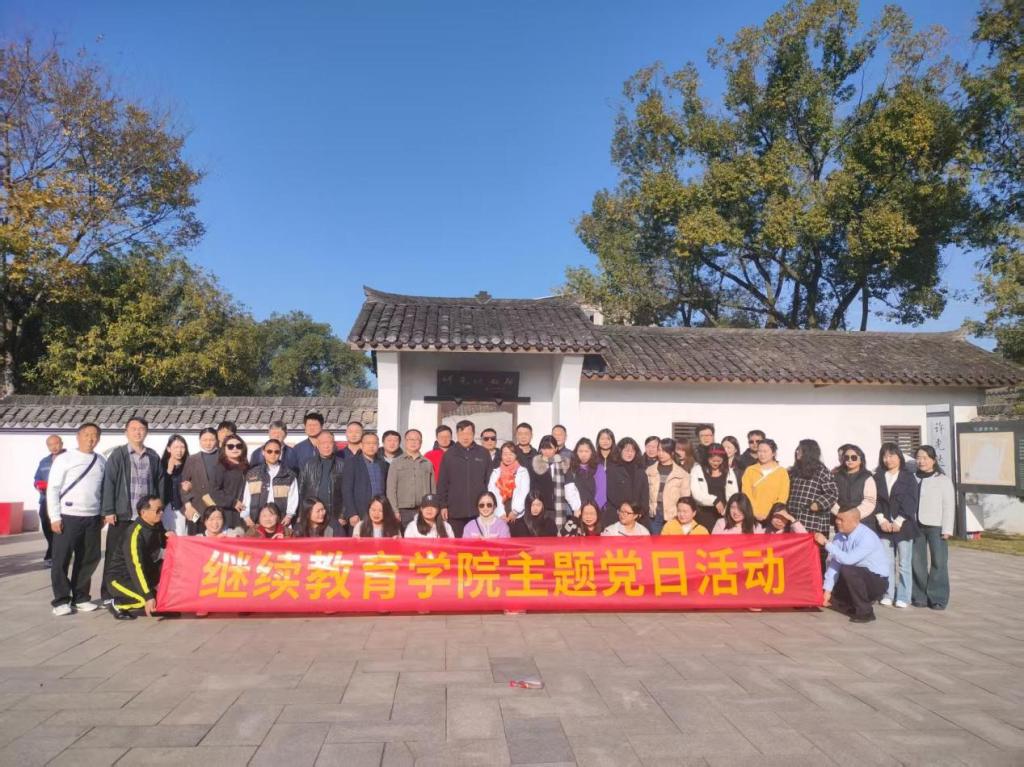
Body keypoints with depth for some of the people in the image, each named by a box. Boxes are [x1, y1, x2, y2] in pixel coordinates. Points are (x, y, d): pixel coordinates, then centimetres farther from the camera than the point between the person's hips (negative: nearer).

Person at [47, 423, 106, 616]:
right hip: (68, 516, -3)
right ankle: (61, 600, 13)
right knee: (62, 559, 2)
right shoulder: (64, 459, -3)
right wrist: (55, 517, -9)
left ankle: (81, 597, 22)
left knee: (89, 559, 8)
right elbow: (53, 489, -4)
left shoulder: (101, 462, 7)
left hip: (92, 518, 4)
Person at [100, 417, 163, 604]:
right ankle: (109, 594, 14)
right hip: (122, 514, -3)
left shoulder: (153, 456, 9)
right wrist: (108, 510, -10)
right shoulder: (117, 455, -1)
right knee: (115, 555, 5)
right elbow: (108, 483, -5)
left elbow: (160, 483, 12)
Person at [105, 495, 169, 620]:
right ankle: (118, 604, -4)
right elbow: (135, 568, -33)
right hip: (120, 578, -8)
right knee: (151, 600, -27)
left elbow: (165, 545, 17)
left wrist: (170, 538, -9)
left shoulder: (157, 526, -3)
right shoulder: (135, 533, -25)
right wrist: (148, 597, -39)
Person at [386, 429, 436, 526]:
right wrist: (394, 511, -7)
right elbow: (391, 489, 2)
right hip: (404, 511, -1)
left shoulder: (428, 464, 13)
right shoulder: (396, 463, 7)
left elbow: (433, 489, 13)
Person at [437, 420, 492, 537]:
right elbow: (442, 483, 5)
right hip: (455, 511, 0)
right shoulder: (449, 454, 5)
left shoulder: (483, 454, 7)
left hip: (479, 510, 0)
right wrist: (443, 505, -1)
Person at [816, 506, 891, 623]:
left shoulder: (867, 537, -26)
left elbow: (848, 560, -35)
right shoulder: (840, 537, -6)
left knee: (847, 570, -33)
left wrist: (826, 543, -30)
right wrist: (827, 590, -14)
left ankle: (865, 612, -16)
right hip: (858, 578, 7)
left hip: (877, 581, -7)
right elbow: (834, 563, -9)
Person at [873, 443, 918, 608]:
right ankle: (888, 595, 10)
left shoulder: (908, 478, 2)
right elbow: (874, 500, 5)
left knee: (904, 564, 1)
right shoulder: (878, 477, 10)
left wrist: (899, 521, -11)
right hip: (883, 525, 2)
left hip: (903, 525, -2)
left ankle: (903, 597, 5)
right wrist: (881, 519, -8)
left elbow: (910, 502, -4)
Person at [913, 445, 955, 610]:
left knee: (938, 562, -2)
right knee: (917, 562, 6)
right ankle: (920, 596, 15)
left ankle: (938, 598, 6)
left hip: (936, 526, -3)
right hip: (916, 525, 4)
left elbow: (949, 505, -3)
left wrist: (947, 529, -8)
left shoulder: (943, 479, -1)